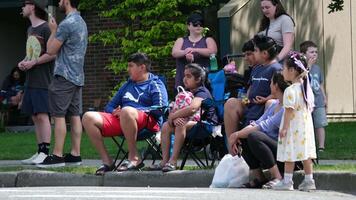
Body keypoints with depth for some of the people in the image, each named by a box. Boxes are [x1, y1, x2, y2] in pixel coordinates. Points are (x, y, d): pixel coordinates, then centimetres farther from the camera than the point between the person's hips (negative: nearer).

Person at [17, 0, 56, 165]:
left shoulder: (46, 28, -9)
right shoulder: (30, 30, 19)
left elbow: (52, 53, -15)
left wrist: (33, 63, -14)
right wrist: (23, 62, 9)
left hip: (42, 81, -9)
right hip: (31, 81, 9)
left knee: (42, 115, -12)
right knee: (35, 117, 7)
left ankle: (45, 153, -13)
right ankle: (39, 152, 9)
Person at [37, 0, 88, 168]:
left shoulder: (67, 24, -15)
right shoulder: (82, 22, 16)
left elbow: (51, 50, -10)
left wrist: (53, 31, 2)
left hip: (64, 76, -9)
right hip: (77, 76, 9)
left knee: (59, 116, -7)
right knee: (75, 116, 7)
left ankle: (57, 155, -9)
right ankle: (75, 154, 7)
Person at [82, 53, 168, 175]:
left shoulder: (155, 85, 11)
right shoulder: (128, 85, 31)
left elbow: (159, 110, -6)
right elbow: (110, 106, 30)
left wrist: (135, 111, -10)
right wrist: (114, 112, 5)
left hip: (148, 121, -7)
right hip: (120, 120, 7)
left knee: (127, 111, -41)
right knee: (89, 117, -14)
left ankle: (134, 158, -30)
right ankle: (106, 161, -16)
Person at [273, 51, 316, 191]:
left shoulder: (290, 91, -16)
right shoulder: (307, 88, 9)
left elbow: (289, 111, -19)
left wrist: (284, 127, -15)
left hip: (293, 126, -8)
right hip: (306, 125, 8)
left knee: (289, 154, -3)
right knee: (305, 153, 9)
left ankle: (287, 181, -1)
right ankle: (309, 180, 10)